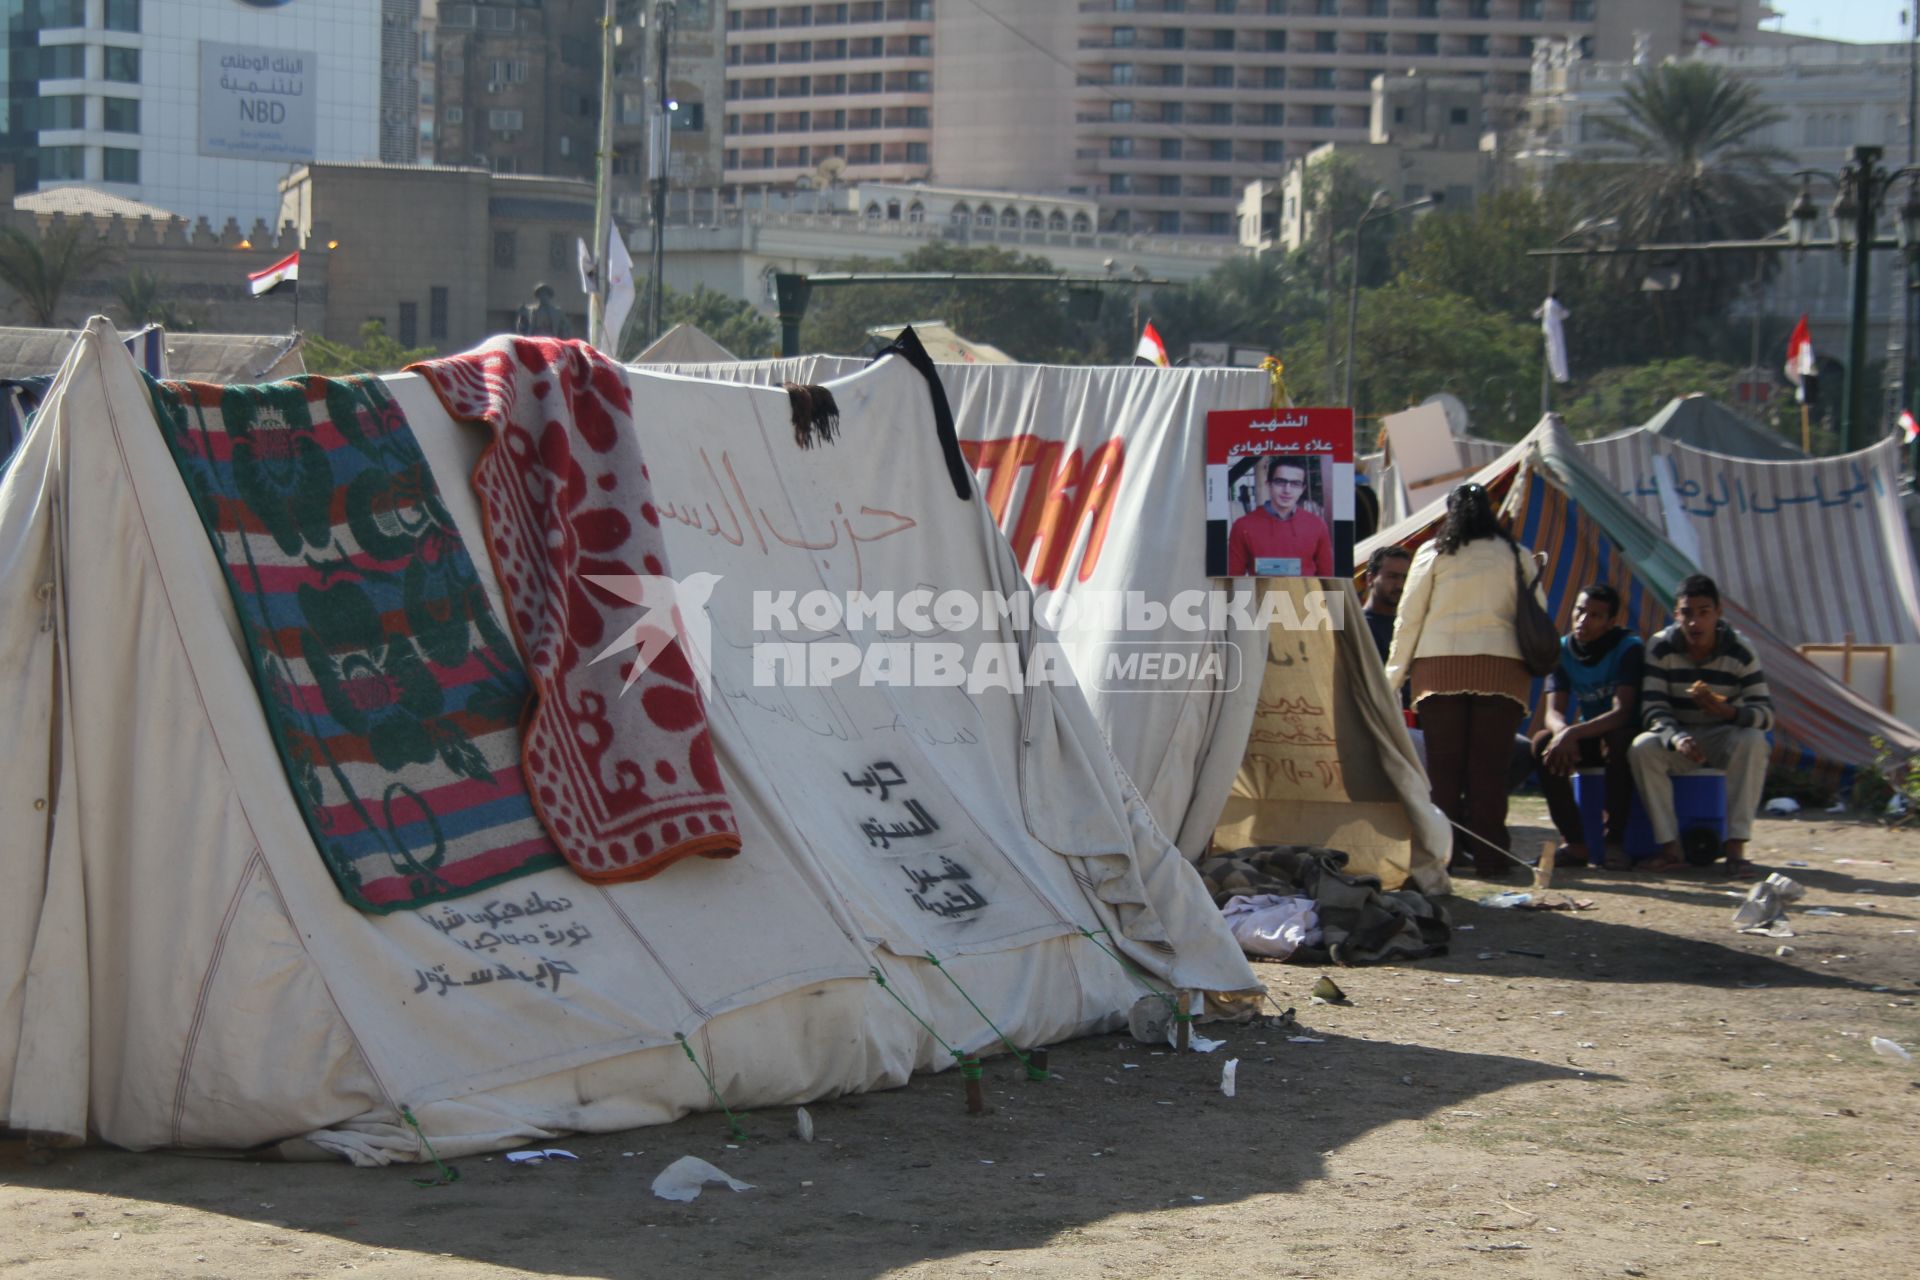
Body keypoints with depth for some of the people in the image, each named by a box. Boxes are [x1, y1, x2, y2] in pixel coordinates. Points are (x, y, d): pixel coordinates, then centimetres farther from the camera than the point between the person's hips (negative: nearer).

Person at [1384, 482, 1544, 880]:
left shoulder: (1433, 553, 5)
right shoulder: (1514, 555, 8)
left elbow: (1409, 617, 5)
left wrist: (1394, 675, 10)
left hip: (1440, 667, 0)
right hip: (1501, 667, 0)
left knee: (1443, 765, 5)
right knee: (1489, 766, 1)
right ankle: (1489, 856, 0)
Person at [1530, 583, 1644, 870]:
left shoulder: (1629, 648, -17)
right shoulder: (1562, 650, -3)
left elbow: (1622, 712, -27)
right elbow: (1554, 712, -11)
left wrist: (1574, 733, -42)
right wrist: (1563, 732, -36)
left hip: (1626, 735, -4)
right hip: (1588, 739, 4)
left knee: (1617, 741, -38)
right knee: (1542, 742, -24)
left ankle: (1615, 842, -30)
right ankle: (1575, 843, -23)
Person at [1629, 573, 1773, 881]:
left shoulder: (1739, 651, -13)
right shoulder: (1661, 647, -11)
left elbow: (1766, 714, -17)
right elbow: (1654, 709, -16)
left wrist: (1729, 711, -39)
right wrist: (1677, 738, -38)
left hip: (1723, 739, -1)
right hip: (1677, 734, 1)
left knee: (1753, 742, -33)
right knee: (1642, 747, -30)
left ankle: (1736, 849, -34)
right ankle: (1670, 849, -28)